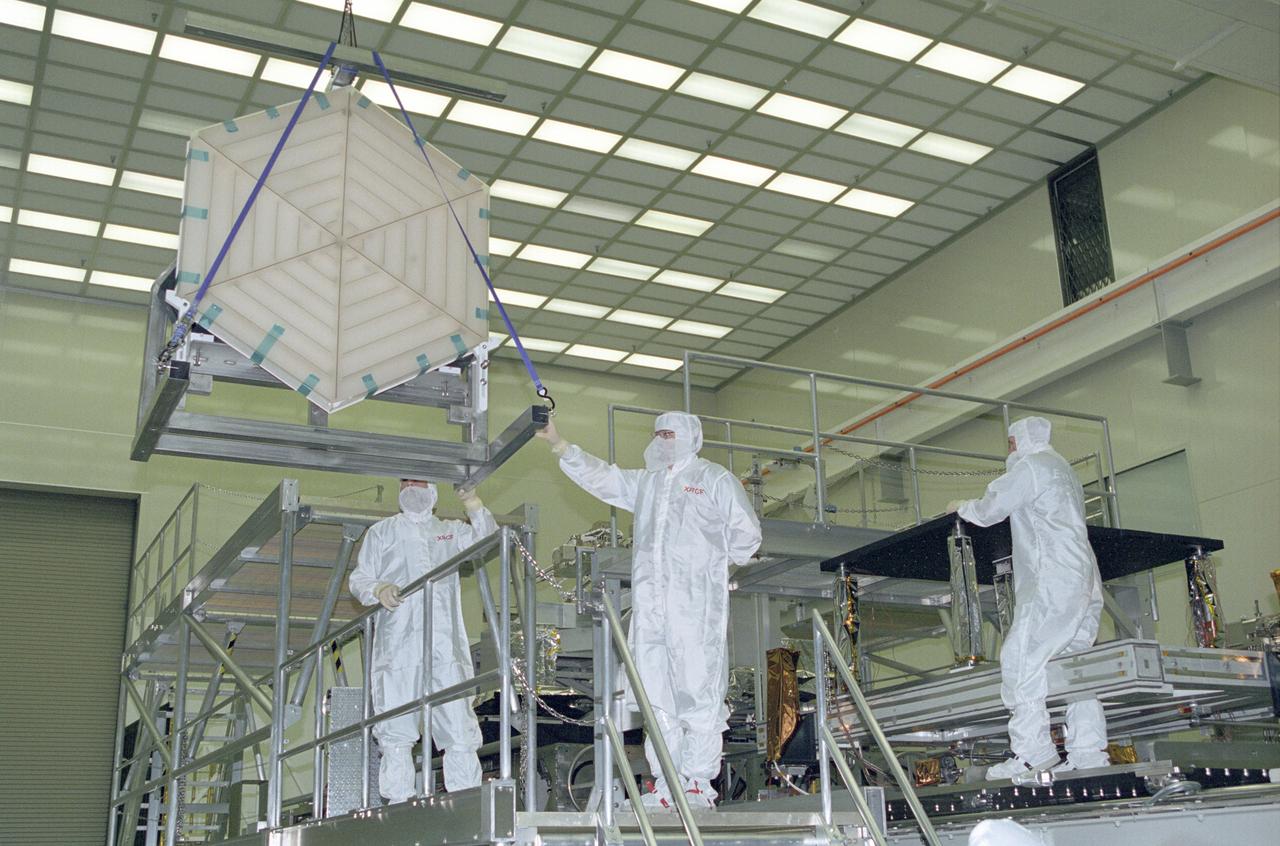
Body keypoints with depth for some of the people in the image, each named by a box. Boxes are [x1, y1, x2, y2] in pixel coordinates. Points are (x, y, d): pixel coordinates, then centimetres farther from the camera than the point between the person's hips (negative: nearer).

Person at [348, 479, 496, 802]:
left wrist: (473, 503, 1)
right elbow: (359, 578, 13)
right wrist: (379, 590, -10)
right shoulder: (382, 531, 21)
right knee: (397, 731, -6)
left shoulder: (452, 531, 25)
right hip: (399, 645, -1)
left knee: (459, 731, -6)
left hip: (447, 645, 1)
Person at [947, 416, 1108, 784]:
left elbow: (989, 510, -3)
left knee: (1022, 657, -15)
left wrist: (962, 507, 18)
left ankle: (1032, 751, -21)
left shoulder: (1030, 467, -1)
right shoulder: (1063, 469, 28)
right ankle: (1088, 750, 1)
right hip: (1085, 583, 10)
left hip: (1054, 578, -10)